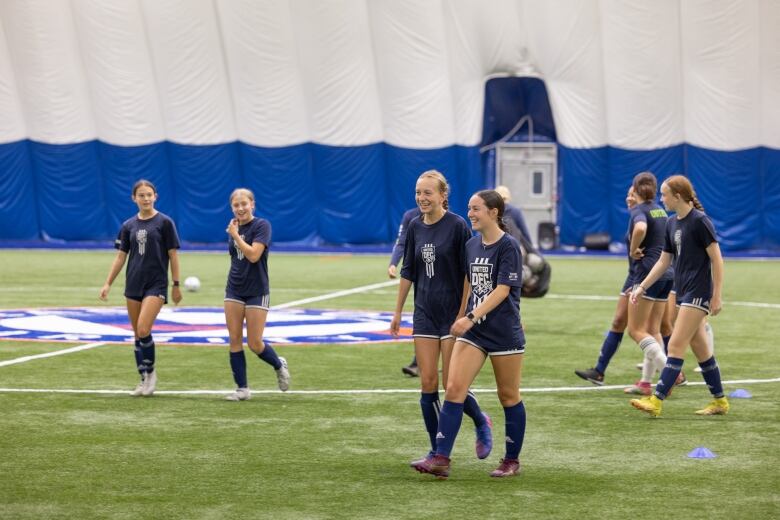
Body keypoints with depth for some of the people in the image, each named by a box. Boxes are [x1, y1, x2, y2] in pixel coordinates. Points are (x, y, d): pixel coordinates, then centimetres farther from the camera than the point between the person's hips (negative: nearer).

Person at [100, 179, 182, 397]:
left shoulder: (164, 222, -4)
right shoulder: (128, 226, 7)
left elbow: (173, 254, -2)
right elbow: (121, 256, 10)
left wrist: (176, 285, -4)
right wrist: (108, 283, 3)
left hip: (156, 283, -5)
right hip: (133, 283, 5)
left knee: (143, 330, -18)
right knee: (137, 334, 6)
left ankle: (150, 371, 2)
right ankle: (144, 380, 14)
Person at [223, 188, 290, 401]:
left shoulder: (262, 225, -11)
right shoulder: (234, 228, 9)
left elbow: (253, 255, -22)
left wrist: (235, 235, -17)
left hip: (256, 292, -6)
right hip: (234, 291, 6)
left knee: (255, 344, -4)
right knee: (234, 340, -1)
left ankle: (279, 365, 25)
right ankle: (242, 389, 4)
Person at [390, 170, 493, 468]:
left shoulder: (457, 226, -11)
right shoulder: (415, 227, 6)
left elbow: (468, 274, -10)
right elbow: (407, 272, 15)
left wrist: (463, 314, -13)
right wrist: (398, 312, 14)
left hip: (453, 313, -5)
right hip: (424, 313, 5)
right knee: (428, 383, 1)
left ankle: (481, 423, 24)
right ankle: (437, 451, 9)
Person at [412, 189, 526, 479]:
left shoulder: (508, 246, -12)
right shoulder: (471, 246, 9)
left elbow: (502, 290, -20)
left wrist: (471, 318, -26)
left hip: (504, 333, -6)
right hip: (473, 330, 6)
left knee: (509, 397, 6)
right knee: (454, 389, -7)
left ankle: (512, 461, 20)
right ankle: (441, 459, -11)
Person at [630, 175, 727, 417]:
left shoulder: (700, 221, -13)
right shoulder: (672, 224, 11)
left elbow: (716, 259, -13)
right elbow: (664, 261, 18)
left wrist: (717, 296, -15)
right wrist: (642, 287, 13)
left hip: (698, 293, -9)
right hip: (683, 293, 9)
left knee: (676, 345, -12)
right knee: (700, 349, 12)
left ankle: (657, 401, -15)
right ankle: (720, 402, 21)